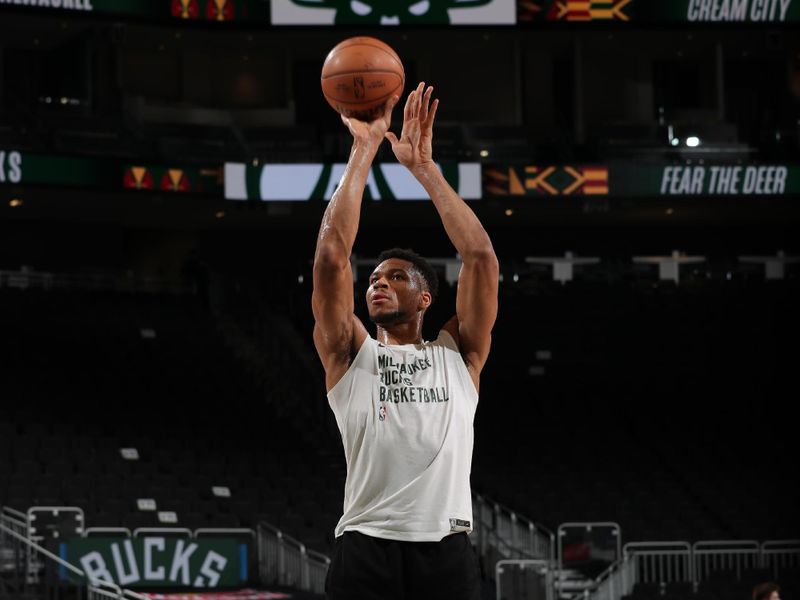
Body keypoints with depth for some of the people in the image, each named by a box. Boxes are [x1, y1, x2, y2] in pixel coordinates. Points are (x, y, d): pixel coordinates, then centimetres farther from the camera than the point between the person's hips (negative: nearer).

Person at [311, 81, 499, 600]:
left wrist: (423, 166, 10)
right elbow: (332, 254, 6)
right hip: (365, 552, 0)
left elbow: (481, 257, 9)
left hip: (446, 555, 0)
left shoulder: (458, 356, 18)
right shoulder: (350, 355, 17)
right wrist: (364, 150, 7)